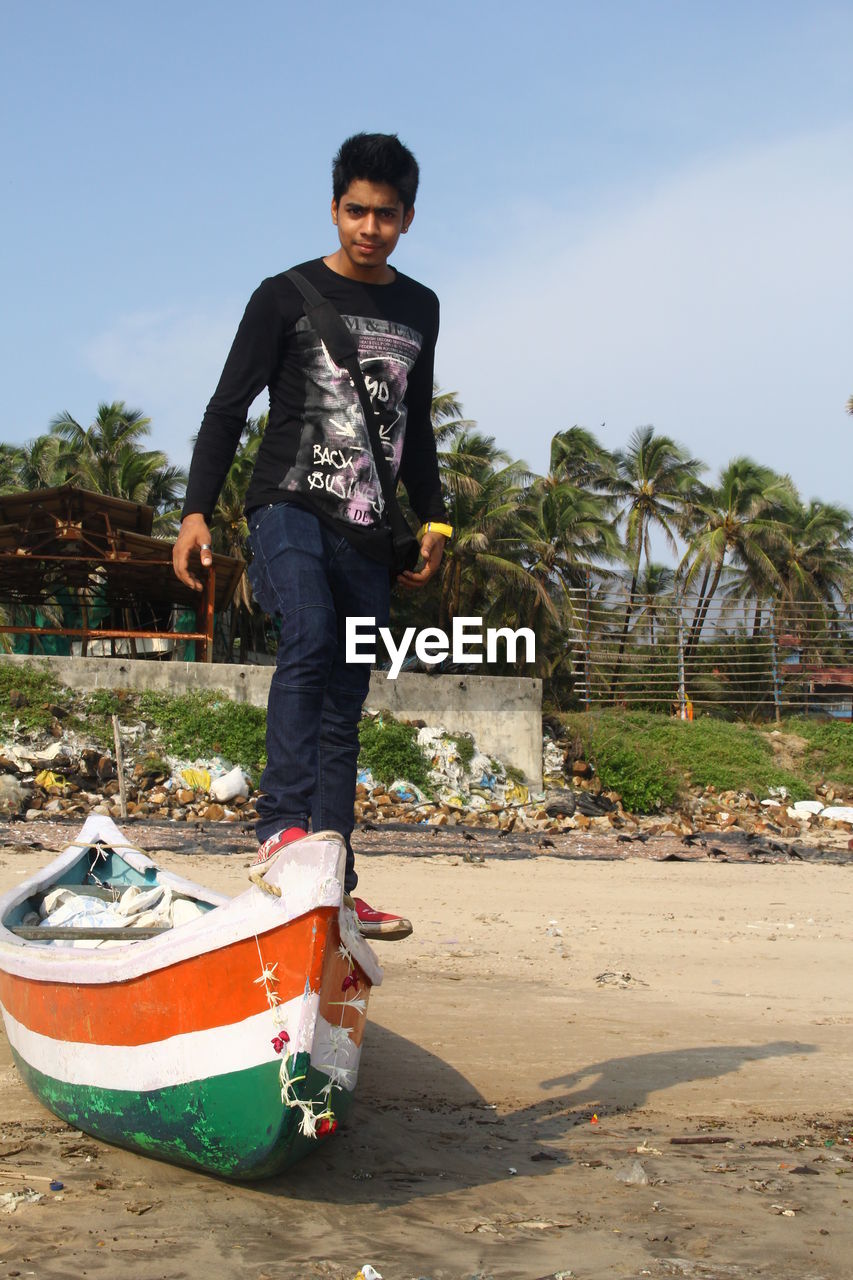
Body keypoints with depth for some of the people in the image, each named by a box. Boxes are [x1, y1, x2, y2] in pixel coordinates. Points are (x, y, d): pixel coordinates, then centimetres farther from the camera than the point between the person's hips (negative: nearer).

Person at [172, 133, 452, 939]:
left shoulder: (419, 310, 16)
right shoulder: (286, 297, 1)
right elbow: (229, 406, 0)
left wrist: (432, 519, 18)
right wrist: (196, 511, -9)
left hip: (366, 531, 4)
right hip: (289, 506, -4)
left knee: (344, 704, 1)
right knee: (309, 638, -31)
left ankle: (332, 888, 2)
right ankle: (283, 824, -34)